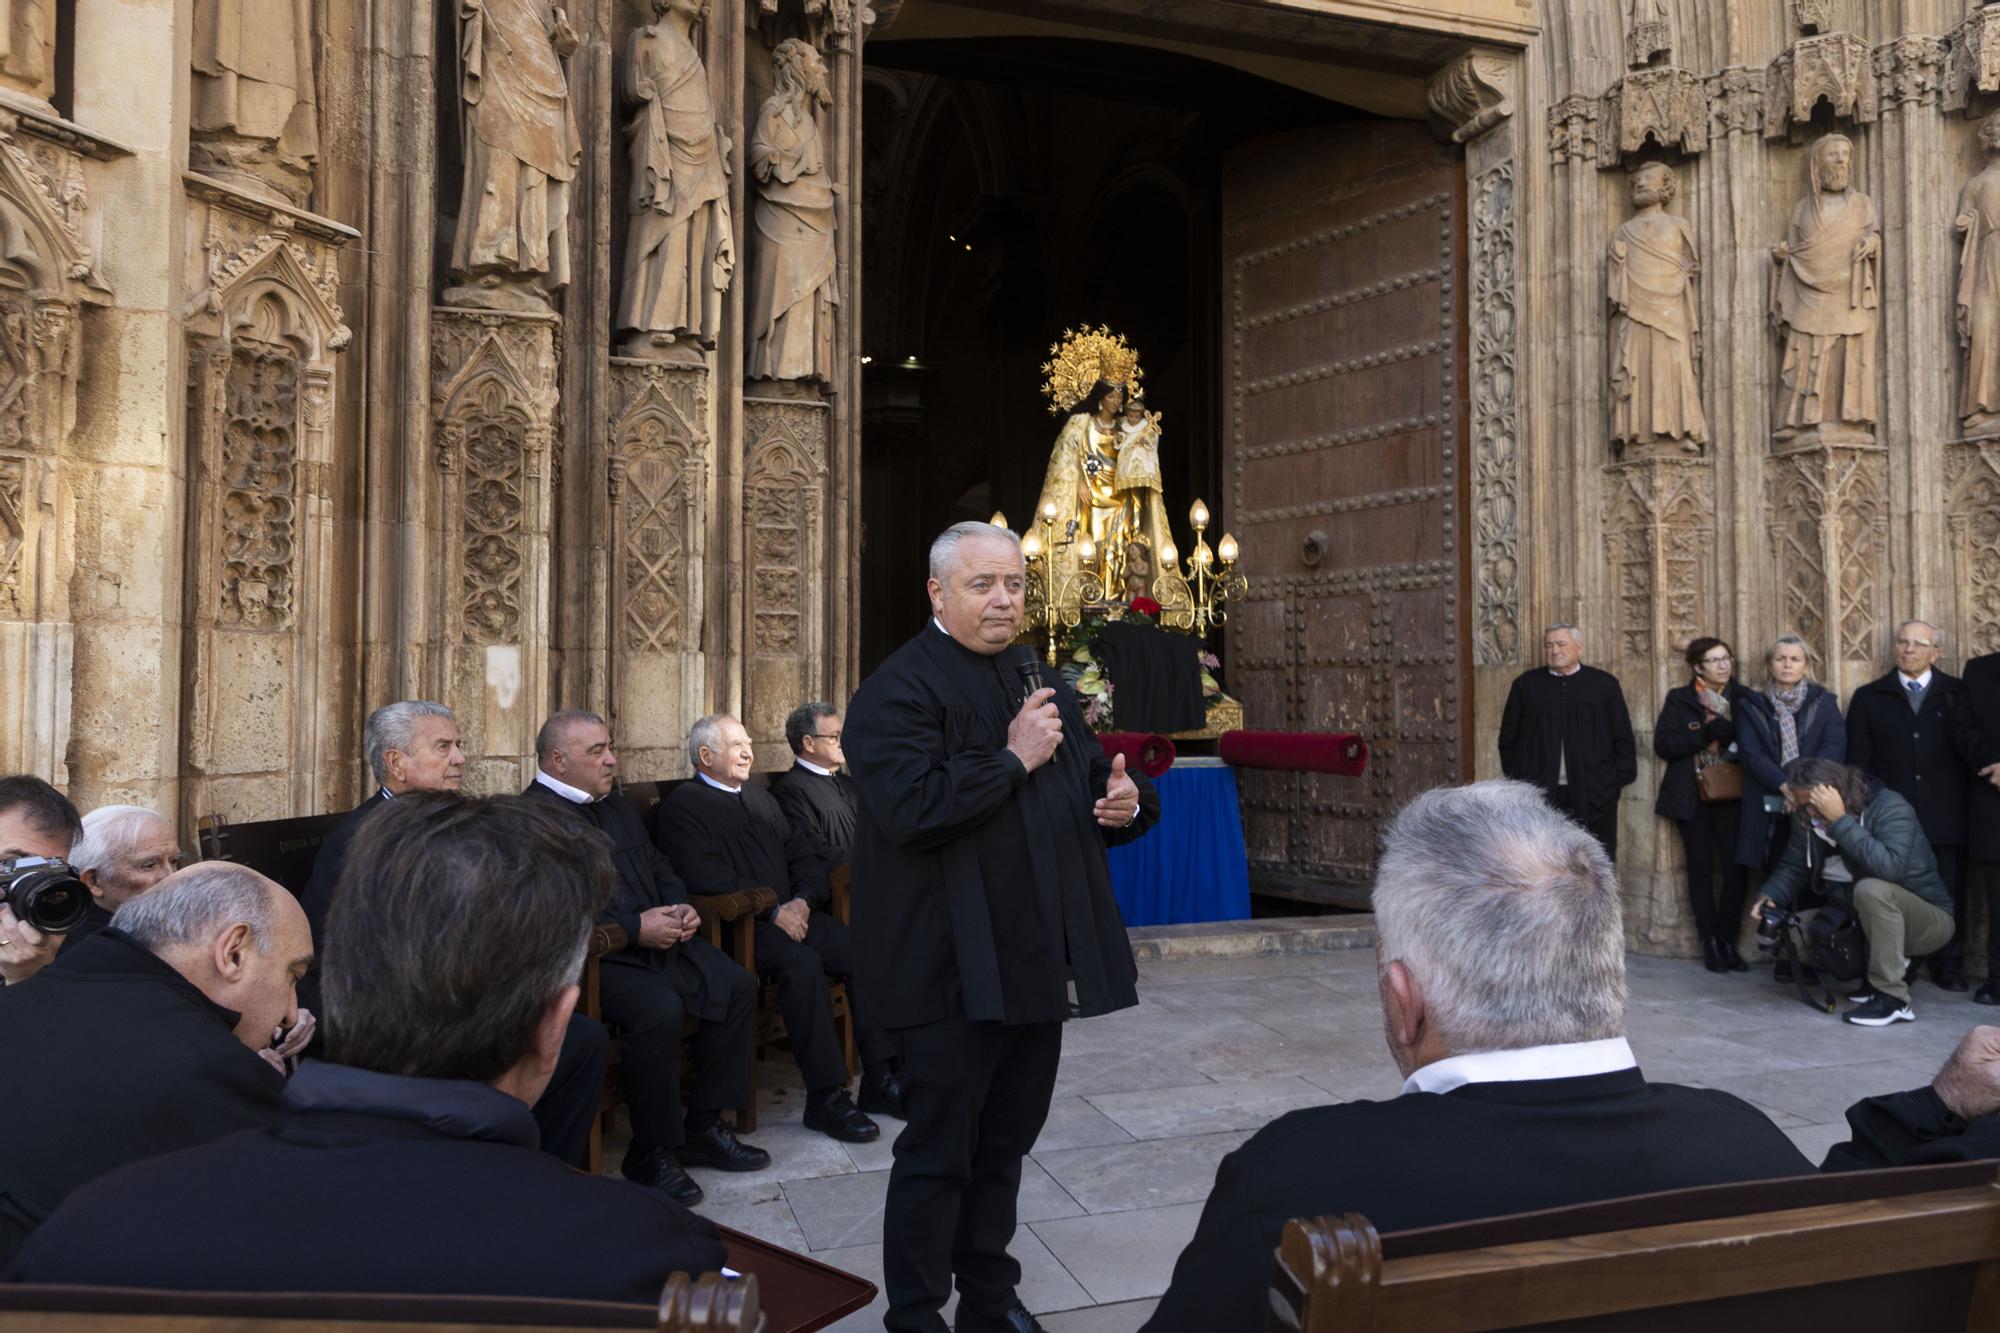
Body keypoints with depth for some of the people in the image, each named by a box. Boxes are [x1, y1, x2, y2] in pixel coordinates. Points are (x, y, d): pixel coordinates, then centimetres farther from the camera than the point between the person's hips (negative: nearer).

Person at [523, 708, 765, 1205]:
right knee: (660, 1008, -32)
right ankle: (650, 1154, -13)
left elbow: (658, 864, 25)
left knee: (736, 986, -5)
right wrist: (636, 929, -23)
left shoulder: (614, 802, 19)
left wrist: (679, 907, 4)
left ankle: (703, 1125, 7)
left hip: (658, 935, 9)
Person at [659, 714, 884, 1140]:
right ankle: (825, 1097, -27)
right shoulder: (683, 805, 1)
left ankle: (881, 1075, -16)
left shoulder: (759, 798, 24)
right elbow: (707, 879, -13)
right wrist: (774, 911, -16)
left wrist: (803, 900, -3)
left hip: (793, 913, 6)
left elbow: (804, 857, 18)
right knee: (802, 963, -33)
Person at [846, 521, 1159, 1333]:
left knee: (1006, 1141, 20)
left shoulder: (1042, 683, 13)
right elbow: (911, 807, -27)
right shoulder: (899, 688, -12)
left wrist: (1126, 801, -3)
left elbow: (1094, 782, 20)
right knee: (939, 1152, 6)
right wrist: (1015, 758, -19)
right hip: (955, 968, -7)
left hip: (1036, 958, 8)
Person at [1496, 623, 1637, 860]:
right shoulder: (1526, 684, 9)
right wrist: (1515, 778, 4)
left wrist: (1621, 778, 0)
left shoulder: (1604, 684, 8)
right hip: (1540, 793, 0)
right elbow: (1508, 738, 11)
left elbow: (1622, 736, 7)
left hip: (1593, 793, 0)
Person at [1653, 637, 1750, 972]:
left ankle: (1727, 941, 7)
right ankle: (1710, 942, 11)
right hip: (1692, 796, -1)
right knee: (1701, 868, 3)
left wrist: (1736, 741, -14)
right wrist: (1707, 734, -16)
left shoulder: (1743, 697, 8)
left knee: (1737, 866, -7)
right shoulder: (1679, 699, 3)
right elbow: (1663, 744, -6)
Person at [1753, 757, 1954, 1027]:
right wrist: (1771, 896, -16)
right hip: (1860, 919, 8)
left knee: (1871, 889, -36)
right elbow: (1792, 868, 4)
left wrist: (1840, 820, -37)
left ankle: (1893, 999, -26)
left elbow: (1889, 868, -40)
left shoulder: (1890, 808, -22)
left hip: (1927, 920, -8)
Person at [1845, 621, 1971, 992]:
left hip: (1945, 816, 0)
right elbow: (1857, 759, 8)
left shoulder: (1958, 693, 9)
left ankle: (1948, 965, 14)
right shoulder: (1869, 697, 11)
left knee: (1949, 893, 3)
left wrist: (1967, 797, -3)